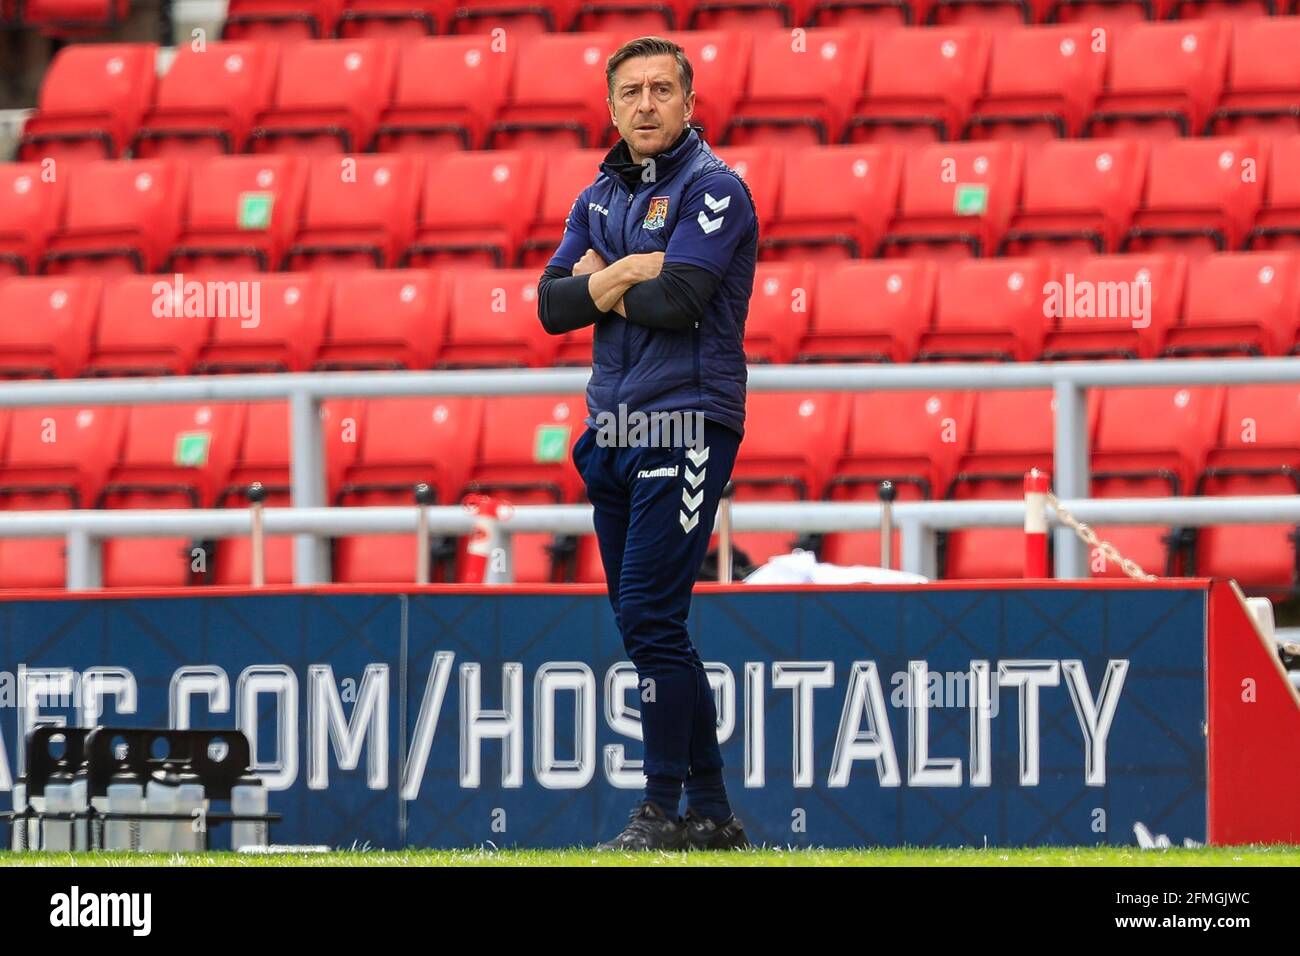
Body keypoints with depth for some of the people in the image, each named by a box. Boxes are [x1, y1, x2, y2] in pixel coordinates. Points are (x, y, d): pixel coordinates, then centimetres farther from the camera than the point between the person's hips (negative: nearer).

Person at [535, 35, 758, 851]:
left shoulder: (713, 189, -7)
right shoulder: (602, 197, 17)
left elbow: (677, 302, -19)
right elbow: (553, 303, 7)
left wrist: (605, 283, -2)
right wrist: (619, 278, -10)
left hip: (685, 429, -8)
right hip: (614, 432, 8)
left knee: (650, 616, -14)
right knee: (647, 626, 9)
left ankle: (663, 810, -8)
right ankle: (711, 814, 15)